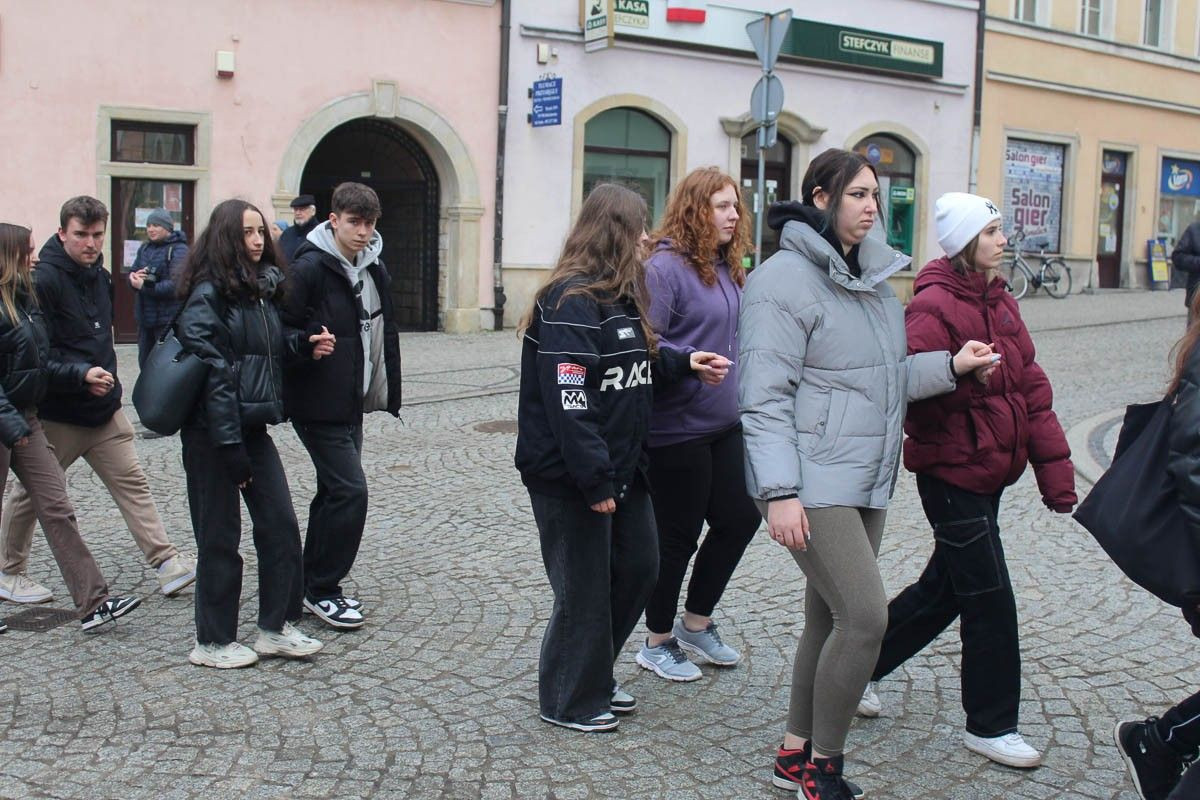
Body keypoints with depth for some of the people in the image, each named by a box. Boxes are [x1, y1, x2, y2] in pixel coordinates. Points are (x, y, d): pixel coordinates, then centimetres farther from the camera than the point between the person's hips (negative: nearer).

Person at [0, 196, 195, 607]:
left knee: (132, 482, 2)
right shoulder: (43, 280, -17)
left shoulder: (101, 277, 9)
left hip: (104, 408, 7)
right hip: (56, 414, -7)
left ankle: (166, 562, 2)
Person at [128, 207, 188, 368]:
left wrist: (145, 286, -19)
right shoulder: (144, 248, 12)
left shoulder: (179, 250, -11)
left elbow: (176, 285, -20)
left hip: (168, 320, -7)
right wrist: (134, 278, -11)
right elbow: (132, 274, 13)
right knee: (145, 363, 15)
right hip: (144, 318, 7)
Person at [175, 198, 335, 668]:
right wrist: (229, 445, -21)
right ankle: (213, 642, 17)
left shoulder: (262, 287, 11)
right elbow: (211, 372, -18)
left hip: (254, 427, 8)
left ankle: (275, 627, 21)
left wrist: (304, 345, 1)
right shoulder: (208, 294, -13)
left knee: (281, 526, 8)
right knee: (220, 537, 3)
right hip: (213, 433, -8)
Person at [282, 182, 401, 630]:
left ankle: (314, 586, 28)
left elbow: (386, 334, 17)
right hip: (318, 405, -8)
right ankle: (321, 589, 5)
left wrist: (387, 390, 13)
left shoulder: (374, 270, 10)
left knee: (335, 490, 15)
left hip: (351, 404, 9)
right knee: (350, 491, -10)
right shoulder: (309, 268, -15)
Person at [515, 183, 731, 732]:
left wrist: (684, 364, 7)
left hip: (622, 469, 10)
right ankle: (569, 701, 22)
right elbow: (568, 400, -25)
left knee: (639, 569, 18)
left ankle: (595, 680, 35)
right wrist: (596, 481, -25)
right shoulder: (571, 302, -19)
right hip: (569, 478, -10)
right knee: (584, 589, 2)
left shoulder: (620, 295, 11)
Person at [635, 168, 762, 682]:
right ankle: (658, 643, 24)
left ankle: (696, 623, 31)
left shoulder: (726, 268, 10)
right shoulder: (666, 267, -15)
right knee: (678, 535, 4)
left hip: (724, 423, 9)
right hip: (678, 427, -8)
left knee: (739, 518, 13)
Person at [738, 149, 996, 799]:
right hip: (812, 483, -8)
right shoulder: (785, 280, -12)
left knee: (829, 618, 13)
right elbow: (765, 398, -16)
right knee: (865, 616, -13)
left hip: (866, 479, 8)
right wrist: (779, 492, -22)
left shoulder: (873, 276, 14)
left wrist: (951, 365, 3)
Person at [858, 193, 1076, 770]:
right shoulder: (934, 305, -15)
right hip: (952, 471, -9)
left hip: (991, 472, 9)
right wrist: (962, 373, -33)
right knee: (989, 600, 0)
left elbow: (1030, 387, 10)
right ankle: (990, 725, 17)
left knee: (946, 587, 18)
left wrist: (1054, 469, 8)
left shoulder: (1000, 301, 11)